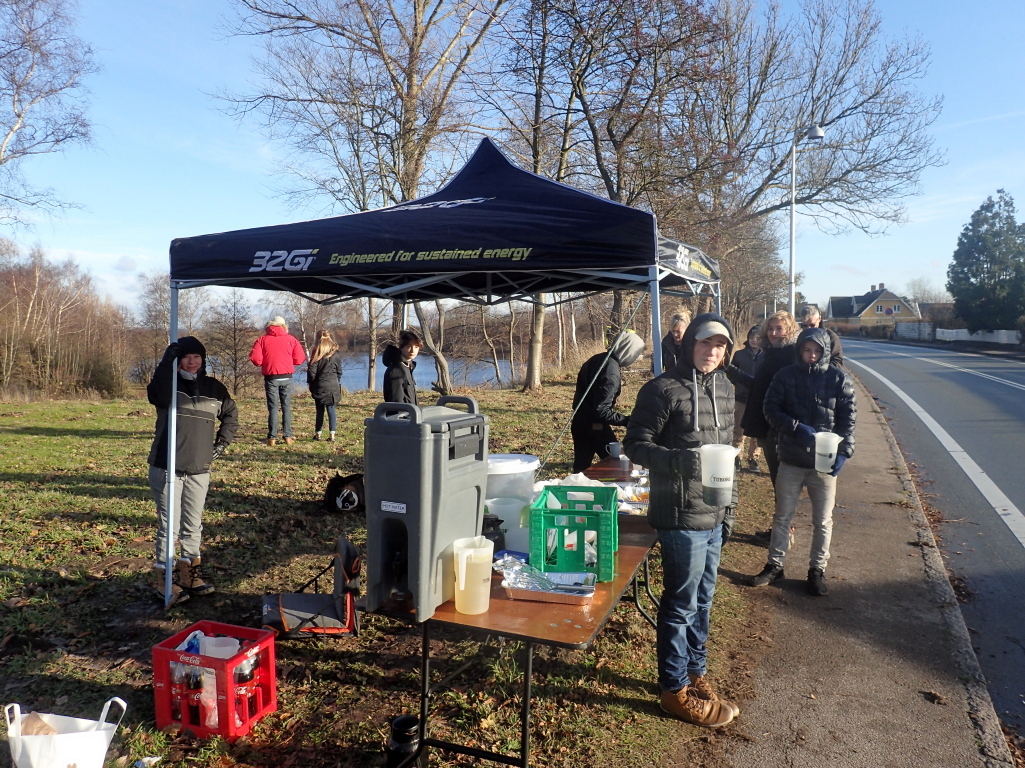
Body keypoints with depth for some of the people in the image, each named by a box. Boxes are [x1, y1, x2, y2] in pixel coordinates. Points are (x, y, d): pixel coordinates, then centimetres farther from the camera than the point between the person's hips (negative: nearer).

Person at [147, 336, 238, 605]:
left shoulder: (214, 388, 7)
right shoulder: (169, 383, -4)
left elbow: (231, 414, 22)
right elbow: (158, 394, -29)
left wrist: (222, 443, 12)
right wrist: (167, 362, -34)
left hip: (199, 470, 4)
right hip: (166, 468, -4)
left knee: (193, 525, 14)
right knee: (169, 526, -1)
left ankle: (190, 574, 28)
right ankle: (164, 578, 12)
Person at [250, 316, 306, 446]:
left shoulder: (262, 339, 1)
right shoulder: (291, 339, 2)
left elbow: (255, 359, -7)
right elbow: (300, 359, -2)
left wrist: (265, 362, 14)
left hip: (270, 378, 0)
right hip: (286, 378, 1)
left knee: (273, 407, 3)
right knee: (286, 407, 8)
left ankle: (272, 438, 1)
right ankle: (287, 436, 6)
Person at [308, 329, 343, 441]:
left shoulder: (316, 354, -5)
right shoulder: (336, 354, 2)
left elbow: (311, 371, -5)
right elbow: (339, 372, 7)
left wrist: (311, 384, 6)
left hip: (319, 386, -1)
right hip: (333, 386, 1)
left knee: (320, 411, 8)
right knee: (331, 410, 2)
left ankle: (318, 434, 15)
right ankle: (332, 434, -3)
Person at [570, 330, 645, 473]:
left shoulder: (599, 359, 3)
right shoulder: (611, 374, -25)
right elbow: (601, 411, -27)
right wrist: (627, 421, -23)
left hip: (580, 422, 9)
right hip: (594, 426, -9)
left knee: (581, 466, 14)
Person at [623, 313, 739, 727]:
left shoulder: (724, 387, 11)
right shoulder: (663, 389, -13)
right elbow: (636, 444, -12)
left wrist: (729, 506, 18)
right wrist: (678, 460, -30)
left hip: (714, 515, 8)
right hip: (681, 516, -8)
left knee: (702, 600, 19)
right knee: (681, 603, 3)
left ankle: (695, 673, 36)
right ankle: (675, 689, 20)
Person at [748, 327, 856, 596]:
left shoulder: (839, 378, -2)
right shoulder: (786, 376, 0)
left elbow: (848, 417, -2)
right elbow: (771, 408, -4)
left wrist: (844, 451, -11)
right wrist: (796, 427, -19)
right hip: (791, 458, 1)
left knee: (823, 521, 10)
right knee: (782, 516, 11)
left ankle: (817, 569, 25)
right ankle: (774, 565, 24)